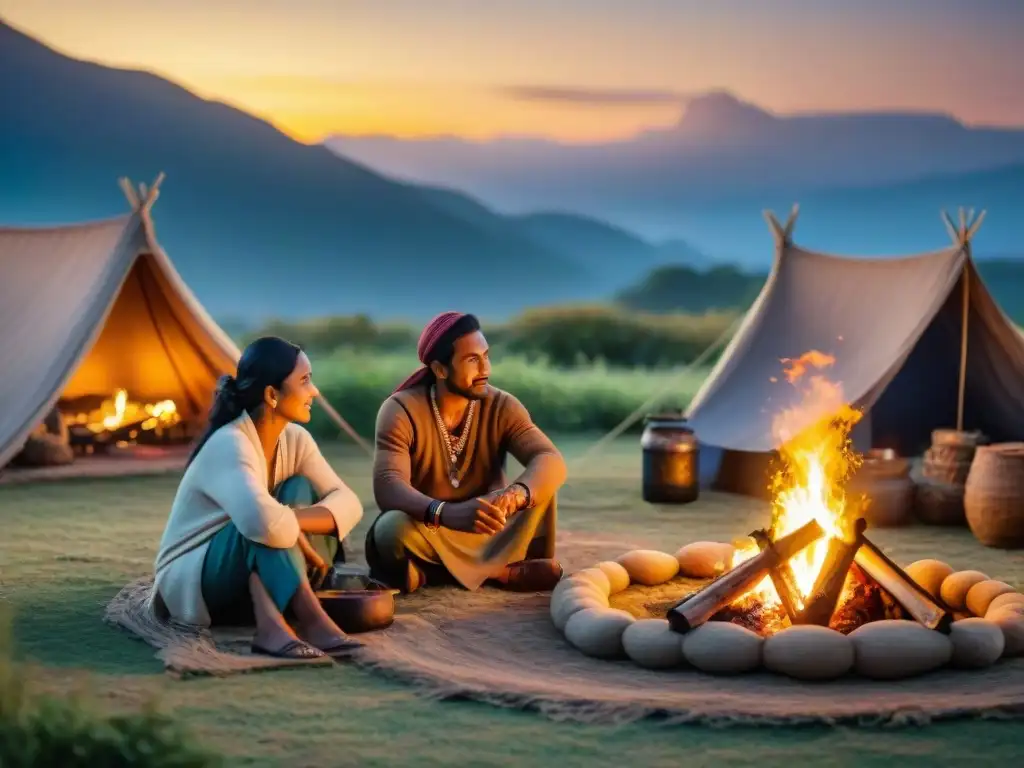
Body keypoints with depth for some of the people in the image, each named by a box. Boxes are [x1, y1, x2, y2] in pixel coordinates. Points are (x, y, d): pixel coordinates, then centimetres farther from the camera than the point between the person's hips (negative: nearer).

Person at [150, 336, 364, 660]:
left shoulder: (295, 439, -1)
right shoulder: (228, 445, -29)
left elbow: (347, 502, -8)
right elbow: (265, 523, -47)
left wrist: (294, 519, -26)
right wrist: (300, 537, -26)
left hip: (253, 581, 8)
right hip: (189, 583, -8)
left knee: (300, 490, -14)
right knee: (262, 524, -34)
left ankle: (275, 621, -32)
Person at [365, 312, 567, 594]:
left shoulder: (502, 407, -9)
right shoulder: (400, 411, -18)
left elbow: (551, 462, -24)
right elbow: (387, 487, -33)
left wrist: (515, 494, -49)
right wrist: (447, 513, -53)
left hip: (486, 532, 2)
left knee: (538, 485, -20)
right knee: (395, 529, -36)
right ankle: (500, 571, -20)